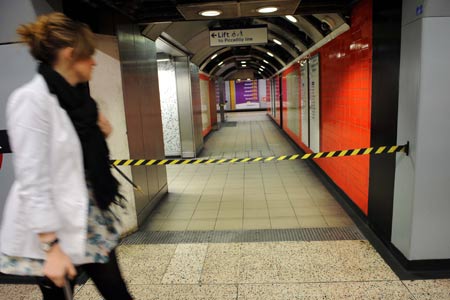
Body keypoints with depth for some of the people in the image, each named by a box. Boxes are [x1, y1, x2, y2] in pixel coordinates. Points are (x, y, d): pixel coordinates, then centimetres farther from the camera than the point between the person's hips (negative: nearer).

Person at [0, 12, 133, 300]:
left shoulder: (76, 96, 6)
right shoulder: (31, 99, -18)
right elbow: (33, 180, -21)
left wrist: (100, 134, 0)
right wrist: (51, 246, -20)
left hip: (90, 218, 7)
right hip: (53, 228, -7)